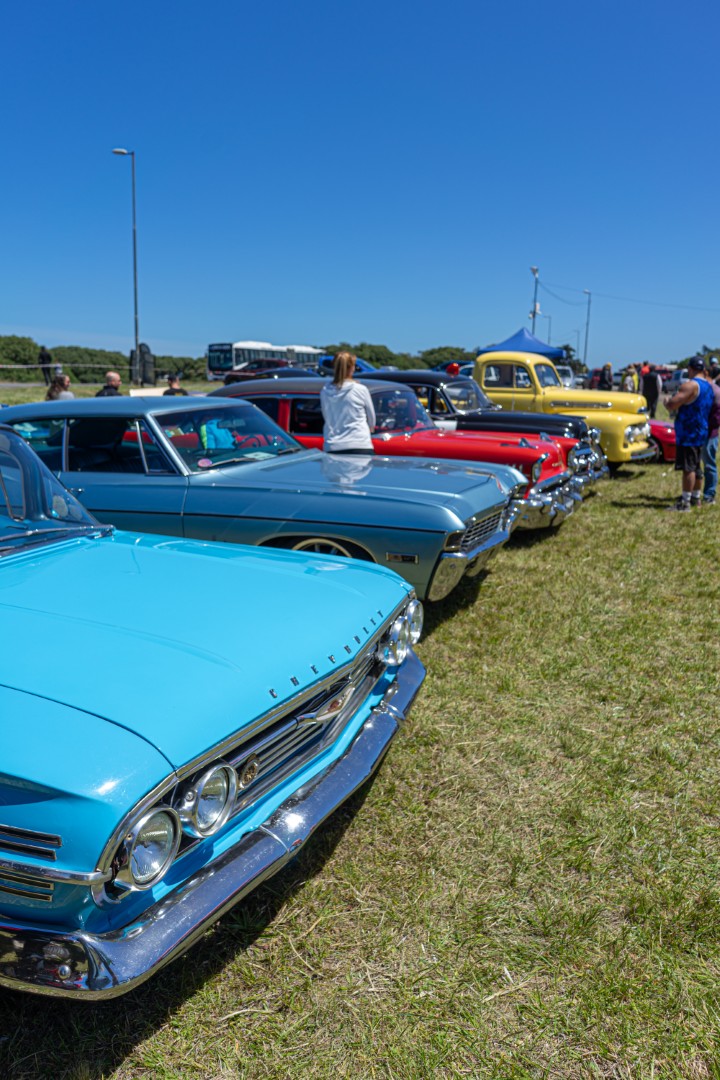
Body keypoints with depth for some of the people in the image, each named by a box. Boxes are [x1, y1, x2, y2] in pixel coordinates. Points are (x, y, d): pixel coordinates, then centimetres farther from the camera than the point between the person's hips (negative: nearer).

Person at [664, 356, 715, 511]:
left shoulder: (690, 385, -16)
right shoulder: (708, 387, 13)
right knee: (696, 467, 16)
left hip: (688, 434, -9)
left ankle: (685, 502, -6)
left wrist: (666, 401, -1)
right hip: (702, 433, 9)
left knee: (688, 468, -8)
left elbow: (672, 405, -22)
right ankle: (696, 498, 24)